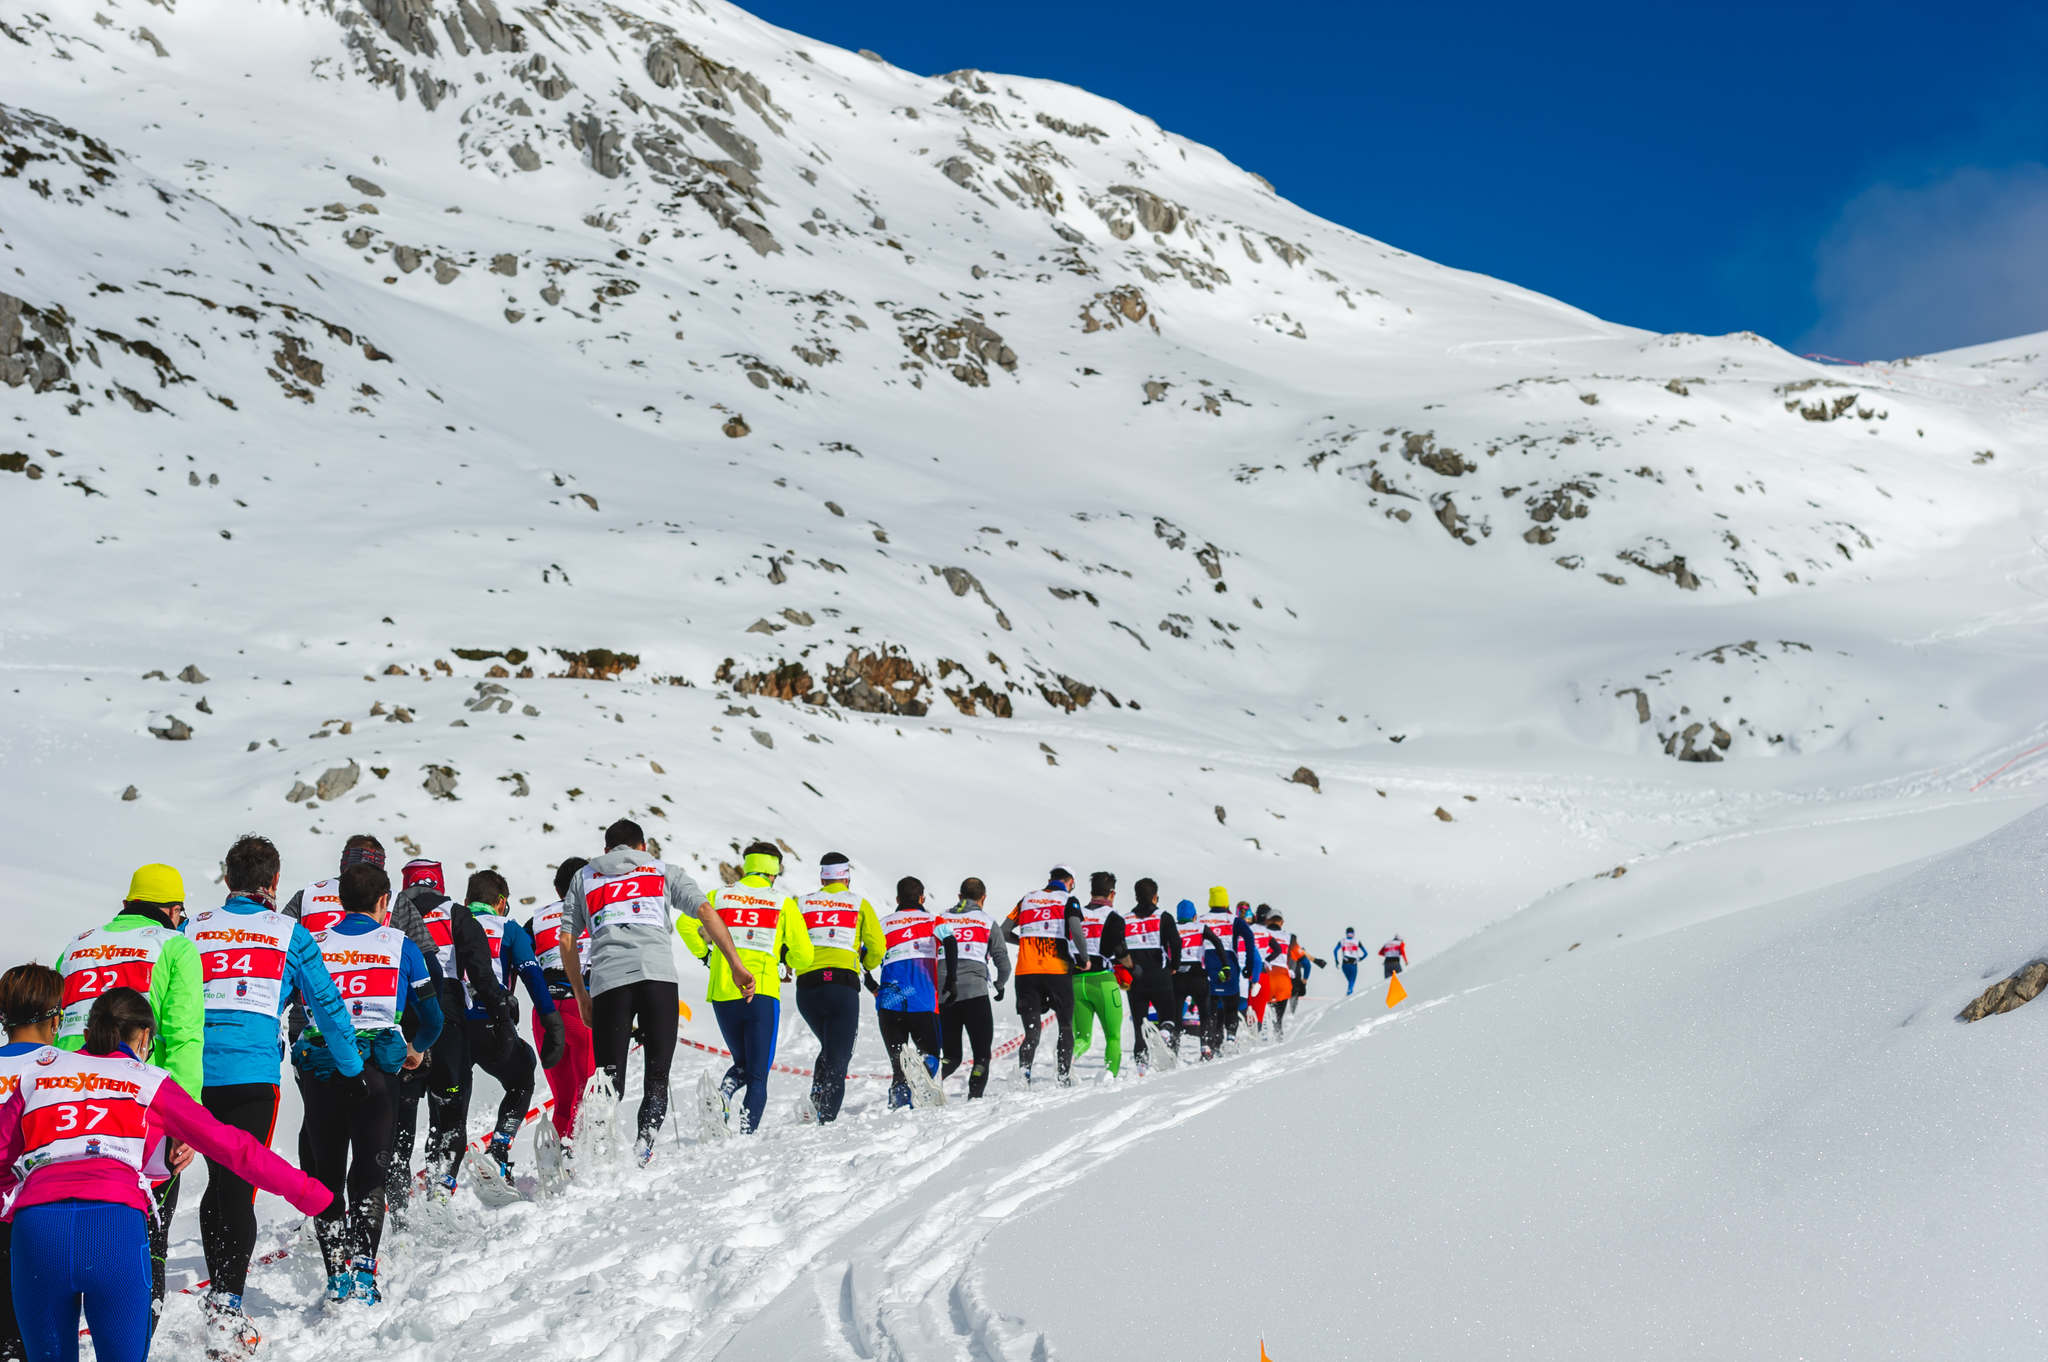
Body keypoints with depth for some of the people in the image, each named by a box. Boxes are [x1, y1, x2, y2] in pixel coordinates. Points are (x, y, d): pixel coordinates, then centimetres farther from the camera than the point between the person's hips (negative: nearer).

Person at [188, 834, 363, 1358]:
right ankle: (226, 1309, -15)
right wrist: (353, 1067, 19)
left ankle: (218, 1292, 29)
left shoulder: (193, 929, 14)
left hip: (196, 1073, 3)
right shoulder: (291, 934, 8)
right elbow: (327, 1005, 8)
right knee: (239, 1187, -4)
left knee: (219, 1179, 19)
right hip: (253, 1073, -3)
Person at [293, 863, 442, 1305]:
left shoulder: (315, 946, 10)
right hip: (376, 1066, -2)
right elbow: (432, 1015, 13)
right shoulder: (400, 945, 7)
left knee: (326, 1173, 12)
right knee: (371, 1172, 2)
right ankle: (363, 1269, -12)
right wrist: (419, 1048, 33)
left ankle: (336, 1273, 6)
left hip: (319, 1066, 2)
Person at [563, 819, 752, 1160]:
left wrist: (581, 995, 28)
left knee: (610, 1080, 3)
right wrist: (735, 965, 6)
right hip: (658, 973, -1)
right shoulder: (664, 871, 24)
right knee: (657, 1075, 5)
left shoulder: (583, 878, 28)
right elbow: (706, 912, 10)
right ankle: (645, 1145, -17)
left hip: (608, 979, 1)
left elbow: (567, 942, 20)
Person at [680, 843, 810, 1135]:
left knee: (742, 1064, 22)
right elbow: (803, 955, 1)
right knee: (758, 1074, 5)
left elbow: (686, 923, -1)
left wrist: (703, 954, 14)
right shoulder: (783, 903, 4)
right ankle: (747, 1132, -13)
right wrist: (789, 962, 23)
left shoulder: (719, 896, 10)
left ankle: (724, 1089, -9)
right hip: (762, 995, -3)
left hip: (722, 994, 3)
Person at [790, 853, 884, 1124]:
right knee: (839, 1056, 1)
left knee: (829, 1047, 23)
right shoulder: (859, 904, 11)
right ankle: (827, 1118, -12)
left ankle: (817, 1097, 3)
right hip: (843, 985, -3)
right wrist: (866, 967, 25)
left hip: (807, 987, 3)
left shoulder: (801, 904, 15)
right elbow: (876, 948, 5)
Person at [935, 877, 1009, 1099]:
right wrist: (1000, 985, 24)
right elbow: (1003, 961, 6)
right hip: (975, 992, -3)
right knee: (982, 1053, 5)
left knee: (951, 1055, 12)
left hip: (943, 995, 3)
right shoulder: (987, 922, 8)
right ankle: (975, 1096, -13)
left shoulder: (941, 920, 14)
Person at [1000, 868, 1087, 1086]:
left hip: (1026, 972, 3)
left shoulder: (1027, 899, 16)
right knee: (1066, 1027, 13)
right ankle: (1064, 1077, 5)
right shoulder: (1069, 900, 4)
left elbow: (1003, 932, 14)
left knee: (1032, 1032, 4)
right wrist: (1085, 958, 3)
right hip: (1058, 971, -3)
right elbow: (1077, 932, -12)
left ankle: (1023, 1074, -17)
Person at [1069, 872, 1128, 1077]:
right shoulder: (1113, 917, 0)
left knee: (1083, 1038, 7)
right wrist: (1130, 969, 8)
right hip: (1103, 981, -4)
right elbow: (1120, 951, -10)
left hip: (1076, 982, 4)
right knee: (1113, 1036, 8)